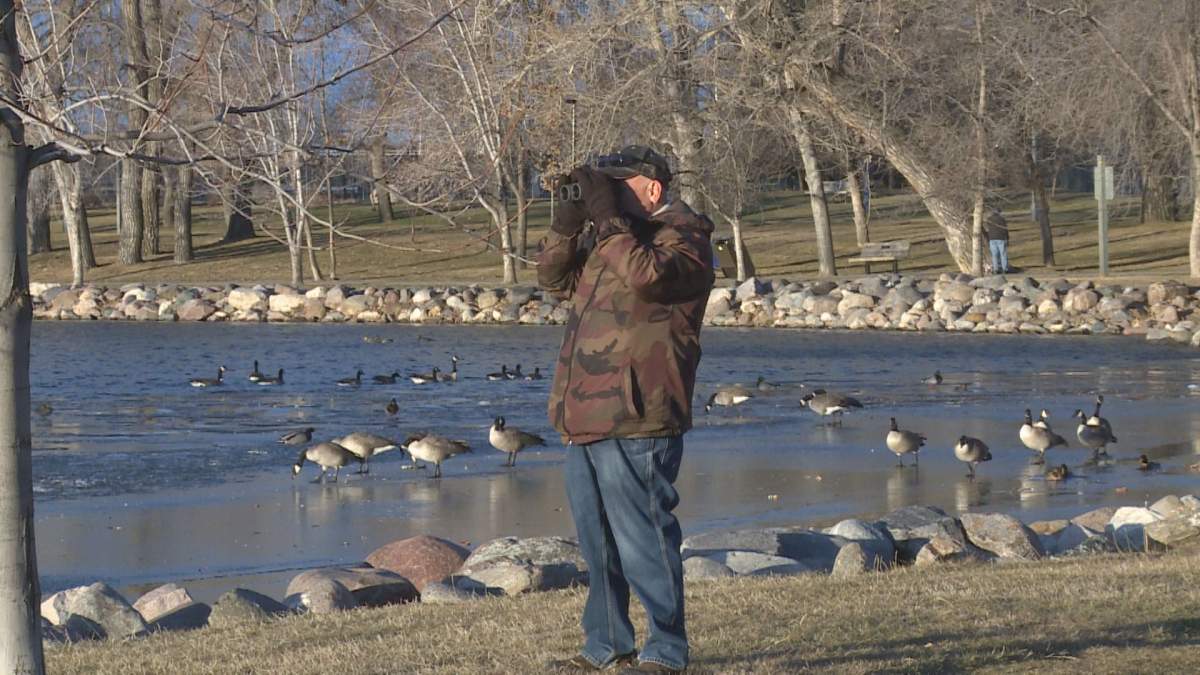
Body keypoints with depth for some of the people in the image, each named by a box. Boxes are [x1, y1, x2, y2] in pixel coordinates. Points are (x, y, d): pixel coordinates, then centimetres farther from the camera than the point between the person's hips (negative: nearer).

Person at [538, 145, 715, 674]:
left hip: (635, 420, -9)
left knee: (641, 536, -8)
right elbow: (555, 278, 20)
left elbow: (648, 275, -25)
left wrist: (607, 216, -18)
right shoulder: (610, 236, 21)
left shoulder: (682, 236, -5)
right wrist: (569, 222, 4)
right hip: (586, 418, 9)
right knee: (595, 540, 14)